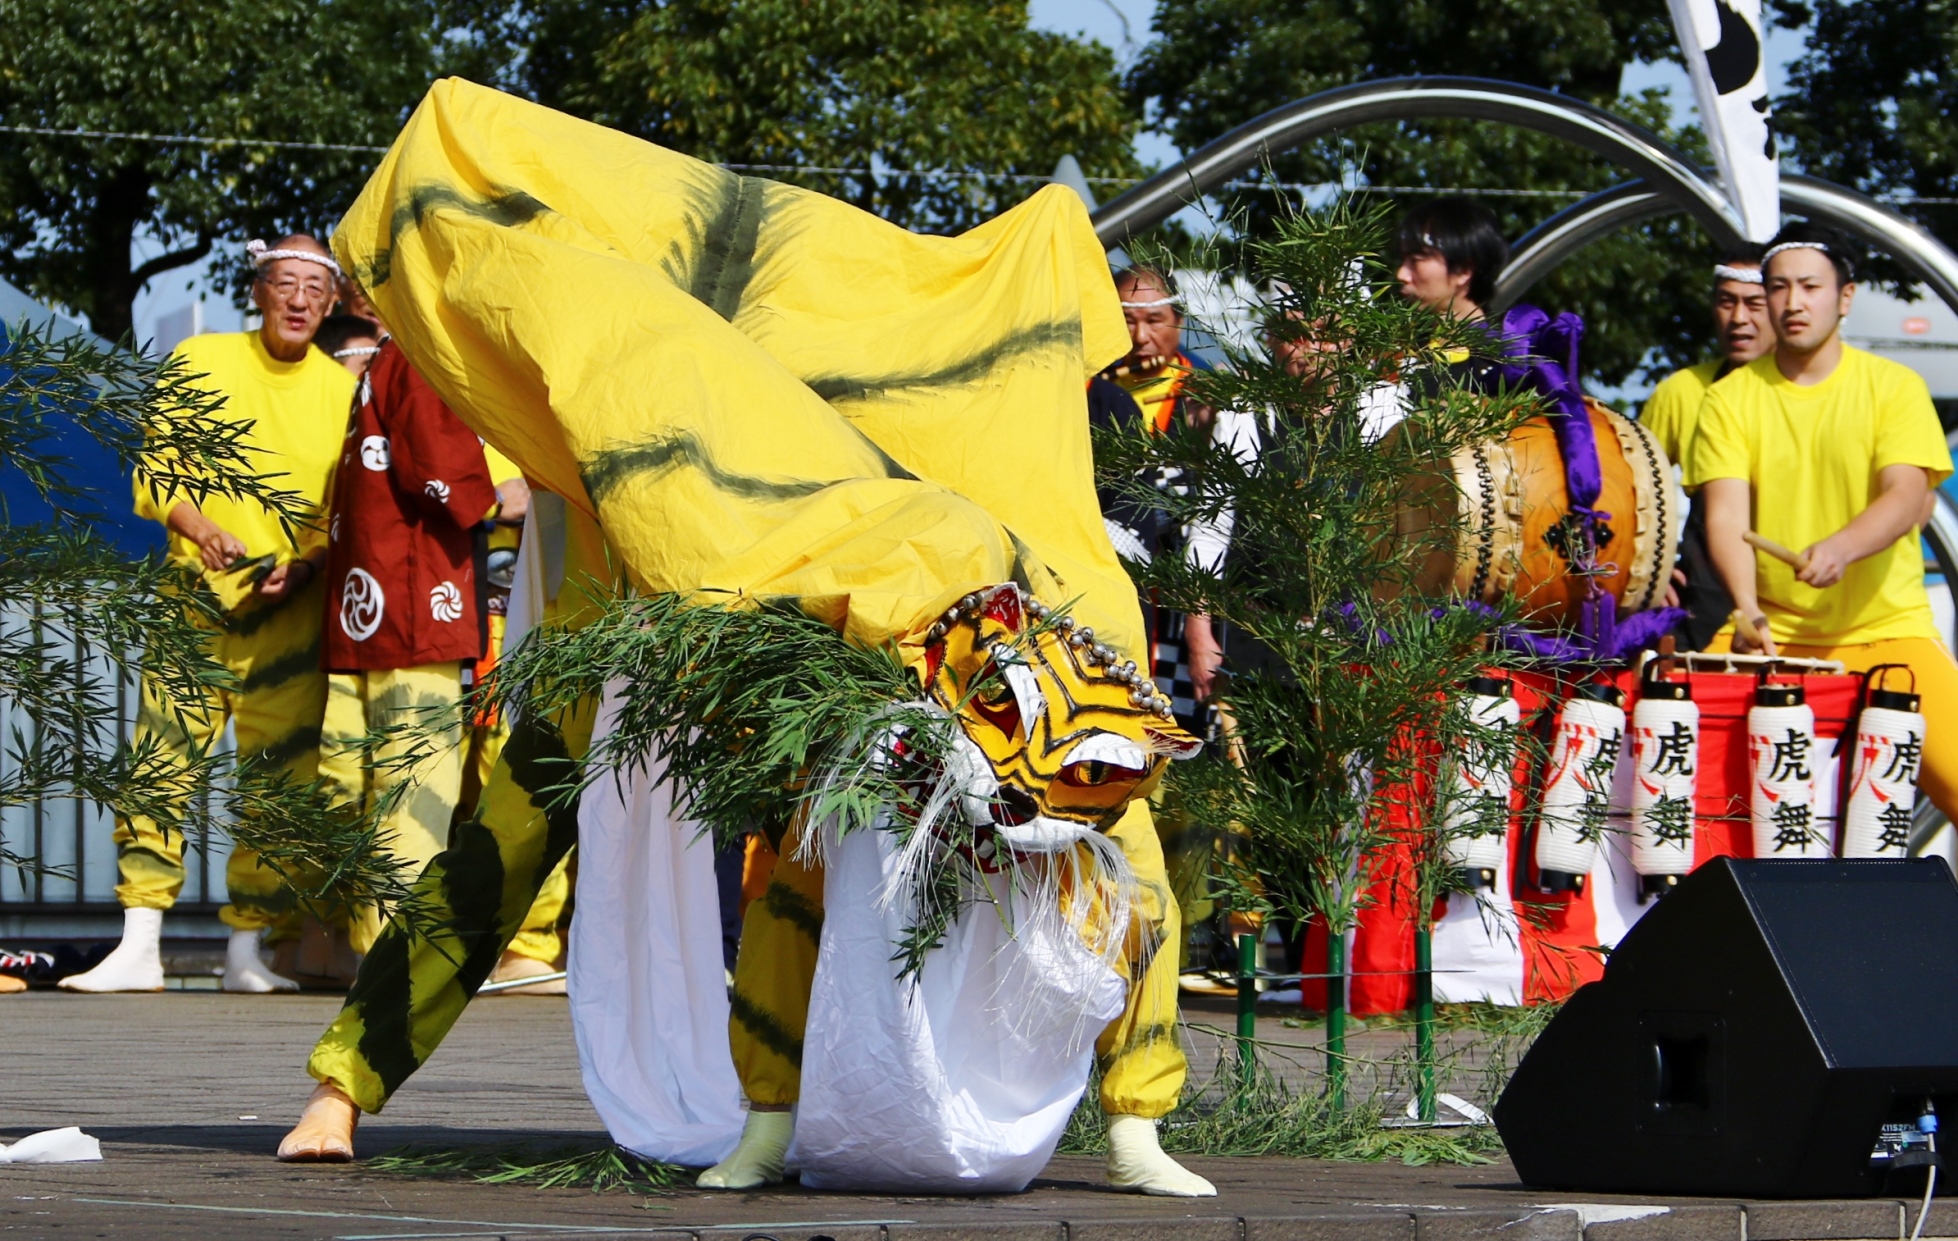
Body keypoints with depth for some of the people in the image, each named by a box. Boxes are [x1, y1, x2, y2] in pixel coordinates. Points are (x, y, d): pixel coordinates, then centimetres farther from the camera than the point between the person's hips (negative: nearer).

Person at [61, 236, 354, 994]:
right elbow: (155, 474, 2)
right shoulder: (199, 363, 4)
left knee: (283, 778, -1)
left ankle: (246, 951, 8)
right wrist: (203, 532, -15)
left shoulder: (342, 391, 7)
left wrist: (304, 563, -10)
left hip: (290, 609, 1)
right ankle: (139, 949, -9)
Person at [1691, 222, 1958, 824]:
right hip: (1771, 631, 1)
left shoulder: (1894, 386, 3)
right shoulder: (1731, 398, 6)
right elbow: (1726, 515, -5)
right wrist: (1747, 607, -24)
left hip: (1887, 627, -1)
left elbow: (1908, 498, -10)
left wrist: (1841, 548, -32)